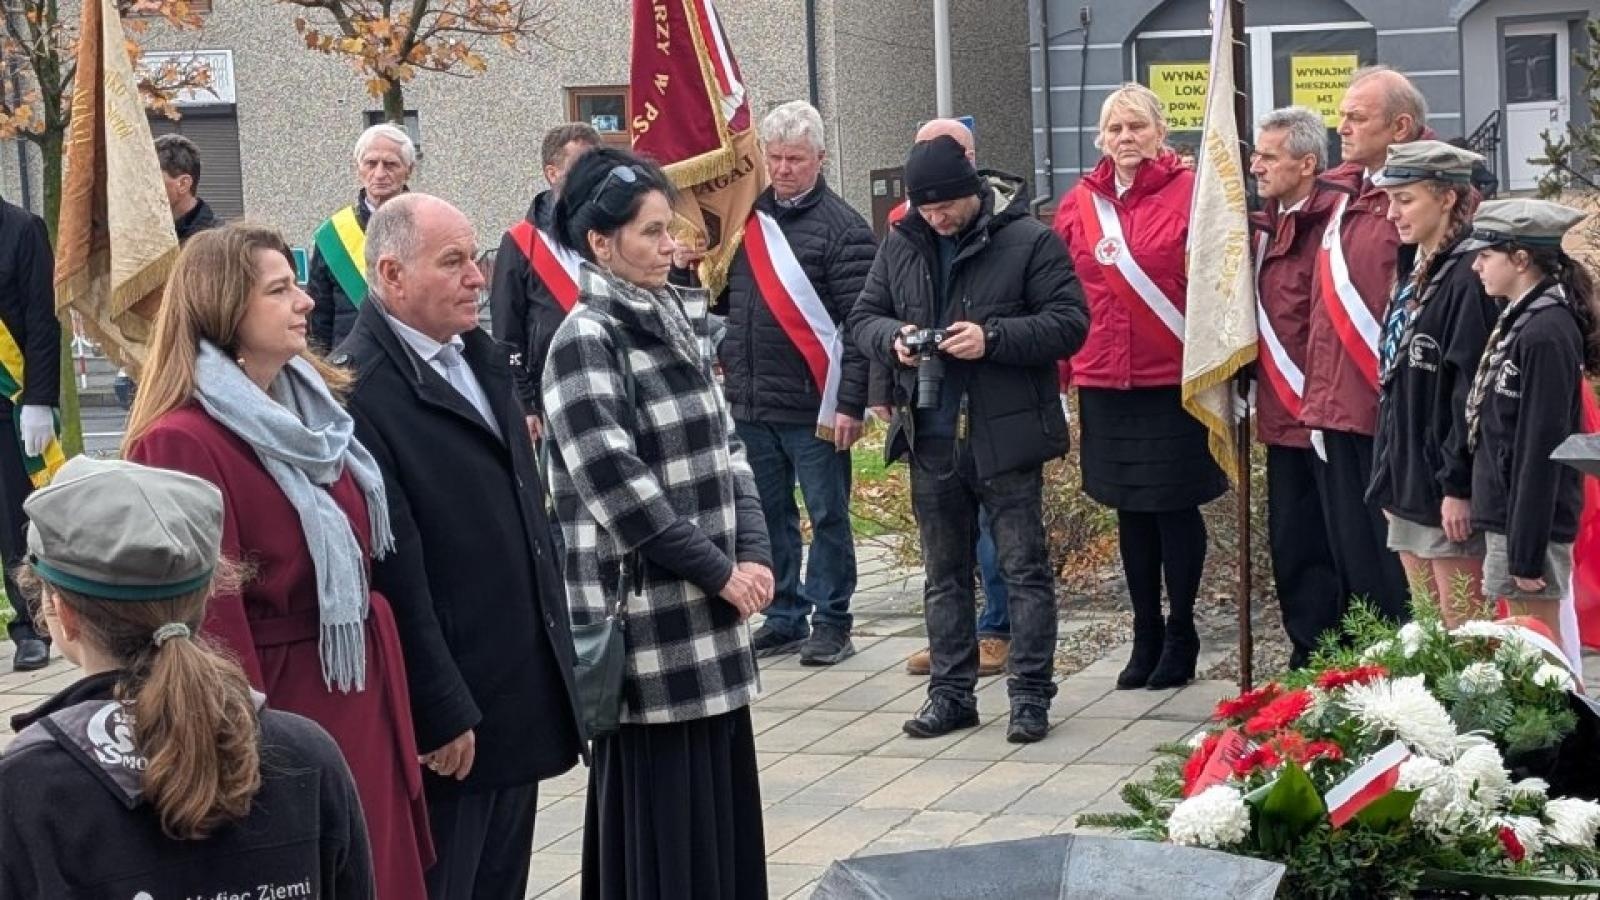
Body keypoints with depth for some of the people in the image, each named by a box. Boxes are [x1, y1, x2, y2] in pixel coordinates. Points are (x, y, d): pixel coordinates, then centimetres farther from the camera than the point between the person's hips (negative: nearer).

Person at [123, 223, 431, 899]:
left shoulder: (315, 404, 7)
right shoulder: (182, 444, -20)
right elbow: (209, 615, -21)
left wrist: (388, 684, 16)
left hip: (359, 693, 8)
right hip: (275, 707, -8)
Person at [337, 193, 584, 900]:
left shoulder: (482, 359, 11)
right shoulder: (359, 391, -18)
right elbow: (395, 572, -20)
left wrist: (554, 656, 18)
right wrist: (440, 714, -19)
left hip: (519, 696, 8)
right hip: (446, 709, -8)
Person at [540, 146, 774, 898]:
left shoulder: (670, 323, 12)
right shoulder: (585, 340, -12)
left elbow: (725, 449, 13)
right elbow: (618, 485, -17)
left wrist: (753, 555, -1)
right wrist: (720, 571, -12)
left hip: (707, 611, 8)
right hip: (646, 616, -8)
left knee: (721, 798, 11)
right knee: (662, 813, -2)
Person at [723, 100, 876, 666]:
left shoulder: (841, 228, -7)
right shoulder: (748, 218, 11)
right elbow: (724, 299, 22)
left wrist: (851, 403, -16)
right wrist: (726, 359, 8)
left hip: (813, 406, -6)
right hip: (749, 403, 6)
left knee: (827, 515, 2)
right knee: (770, 514, 12)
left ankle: (830, 622, 10)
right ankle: (784, 618, 21)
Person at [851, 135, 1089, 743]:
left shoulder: (1029, 241, -8)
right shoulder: (901, 246, 7)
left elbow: (1069, 322, -10)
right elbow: (863, 317, 15)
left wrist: (993, 338, -21)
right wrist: (892, 339, -8)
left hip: (1006, 435, -5)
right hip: (931, 438, 5)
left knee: (1024, 569, 1)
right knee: (944, 573, 13)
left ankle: (1031, 696, 7)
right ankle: (951, 693, 22)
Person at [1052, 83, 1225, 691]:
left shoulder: (1189, 194, -6)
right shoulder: (1080, 203, 7)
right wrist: (1063, 367, 9)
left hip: (1172, 382, -4)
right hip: (1103, 383, 4)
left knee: (1174, 507, 2)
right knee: (1130, 513, 12)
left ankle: (1181, 636, 15)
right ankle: (1146, 637, 22)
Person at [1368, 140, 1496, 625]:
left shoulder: (1470, 277, -15)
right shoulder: (1414, 274, 14)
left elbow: (1472, 391, -19)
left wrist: (1458, 486, -20)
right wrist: (1388, 477, 17)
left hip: (1448, 492, -9)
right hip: (1408, 483, 9)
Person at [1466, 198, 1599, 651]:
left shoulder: (1547, 333, -17)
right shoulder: (1518, 320, 11)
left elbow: (1541, 449, -19)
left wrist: (1527, 553, -19)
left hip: (1532, 520, -9)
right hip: (1507, 514, 9)